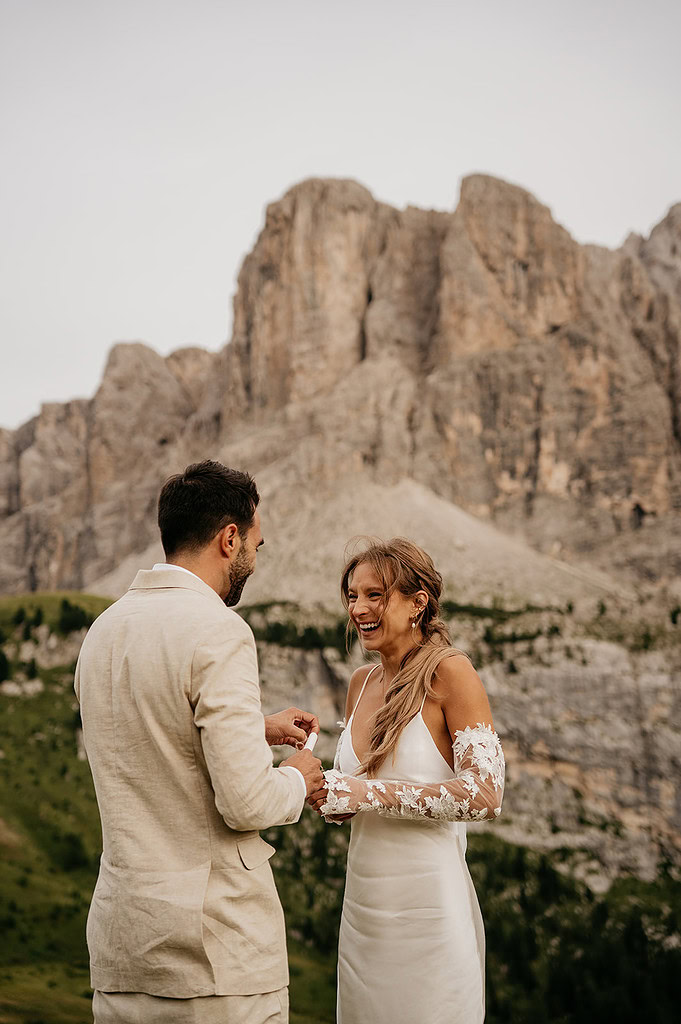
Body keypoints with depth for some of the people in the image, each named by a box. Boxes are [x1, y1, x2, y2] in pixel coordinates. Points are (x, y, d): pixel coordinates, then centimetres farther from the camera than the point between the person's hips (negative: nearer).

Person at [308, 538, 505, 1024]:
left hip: (427, 902, -6)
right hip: (363, 903, 6)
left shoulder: (450, 671, -11)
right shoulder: (362, 682, 9)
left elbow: (485, 795, -19)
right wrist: (322, 789, -3)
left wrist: (368, 794, -20)